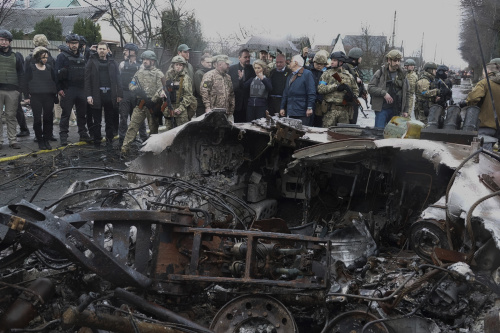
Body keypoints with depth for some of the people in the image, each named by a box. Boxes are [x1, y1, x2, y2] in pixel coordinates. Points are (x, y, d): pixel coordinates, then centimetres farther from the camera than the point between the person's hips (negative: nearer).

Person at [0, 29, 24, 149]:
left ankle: (13, 140, 6)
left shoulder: (16, 56, 12)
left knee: (11, 116, 3)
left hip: (13, 91, 0)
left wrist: (20, 89, 1)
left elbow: (21, 73, 10)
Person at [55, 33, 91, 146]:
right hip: (68, 90, -5)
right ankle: (63, 137, 3)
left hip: (81, 89, 5)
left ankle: (83, 134, 21)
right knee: (66, 114, -2)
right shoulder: (62, 56, -3)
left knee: (82, 113, 11)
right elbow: (57, 73, -8)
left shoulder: (82, 57, 15)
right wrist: (59, 89, -14)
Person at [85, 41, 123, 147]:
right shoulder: (92, 61, 4)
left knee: (110, 120, 9)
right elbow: (87, 79, -1)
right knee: (97, 121, 6)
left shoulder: (112, 62, 10)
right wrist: (88, 95, -10)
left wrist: (119, 94, -1)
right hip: (96, 95, -2)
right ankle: (97, 140, 15)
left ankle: (109, 140, 18)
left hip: (110, 95, 2)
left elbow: (118, 78, 7)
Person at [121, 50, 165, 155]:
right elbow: (131, 85, 13)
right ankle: (125, 147, -4)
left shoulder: (158, 74, -2)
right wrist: (137, 89, -9)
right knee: (132, 125, -3)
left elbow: (161, 89, -11)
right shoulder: (140, 72, 13)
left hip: (153, 104, -3)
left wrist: (153, 100, -19)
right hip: (140, 104, 3)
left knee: (153, 128, 8)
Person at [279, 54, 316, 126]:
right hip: (291, 112, 7)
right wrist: (282, 107, 17)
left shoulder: (307, 74, -4)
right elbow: (285, 93, 23)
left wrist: (310, 108, -17)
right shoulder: (290, 76, 21)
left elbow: (311, 92, -11)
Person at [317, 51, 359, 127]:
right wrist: (336, 86, -15)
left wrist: (352, 96, -4)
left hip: (344, 110, 3)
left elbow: (356, 90, 19)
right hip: (330, 110, -3)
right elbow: (320, 89, -8)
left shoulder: (349, 76, 11)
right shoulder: (326, 74, 4)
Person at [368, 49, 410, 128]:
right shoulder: (380, 73, 1)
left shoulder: (402, 76, 11)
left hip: (396, 111, 4)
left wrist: (405, 110, 9)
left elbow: (406, 94, 14)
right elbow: (370, 88, -5)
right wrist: (383, 93, -18)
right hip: (382, 109, -4)